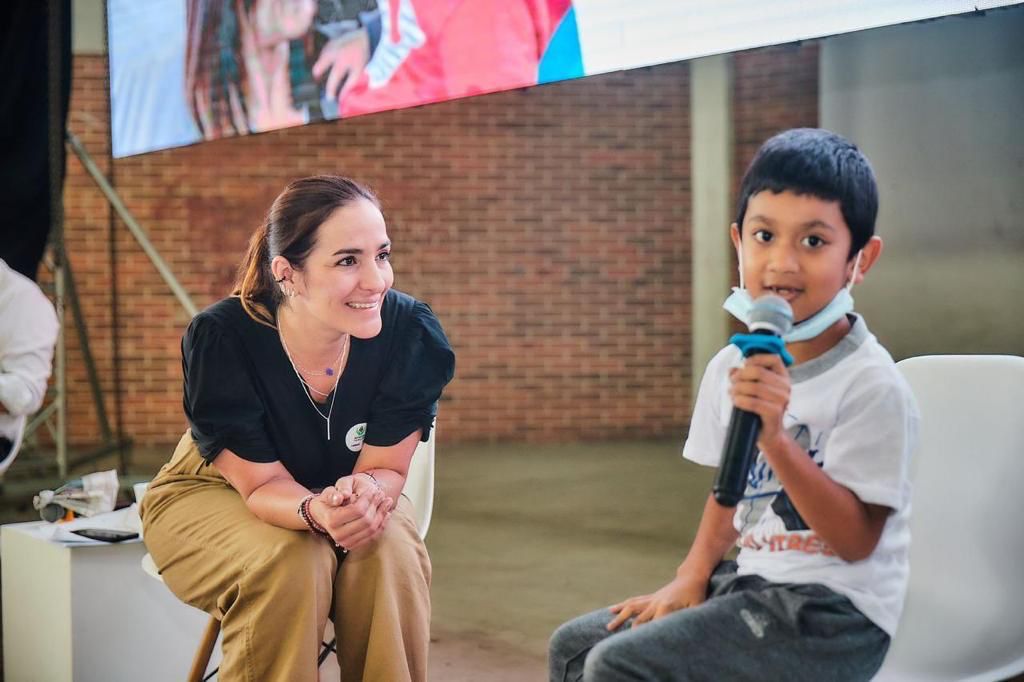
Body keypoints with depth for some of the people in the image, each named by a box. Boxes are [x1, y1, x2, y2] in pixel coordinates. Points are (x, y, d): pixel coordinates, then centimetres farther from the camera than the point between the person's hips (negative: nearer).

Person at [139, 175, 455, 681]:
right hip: (215, 499, -2)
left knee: (390, 554, -30)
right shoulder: (220, 339, -28)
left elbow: (384, 469, -16)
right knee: (292, 562, -33)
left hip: (349, 494, 2)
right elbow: (263, 483, -24)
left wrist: (368, 494, -41)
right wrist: (317, 511, -47)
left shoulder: (413, 333, -24)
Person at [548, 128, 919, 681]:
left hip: (832, 614, -8)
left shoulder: (872, 386, -17)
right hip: (748, 584, 8)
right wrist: (691, 579, 4)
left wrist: (776, 437, -31)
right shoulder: (732, 366, 5)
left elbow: (855, 540, -21)